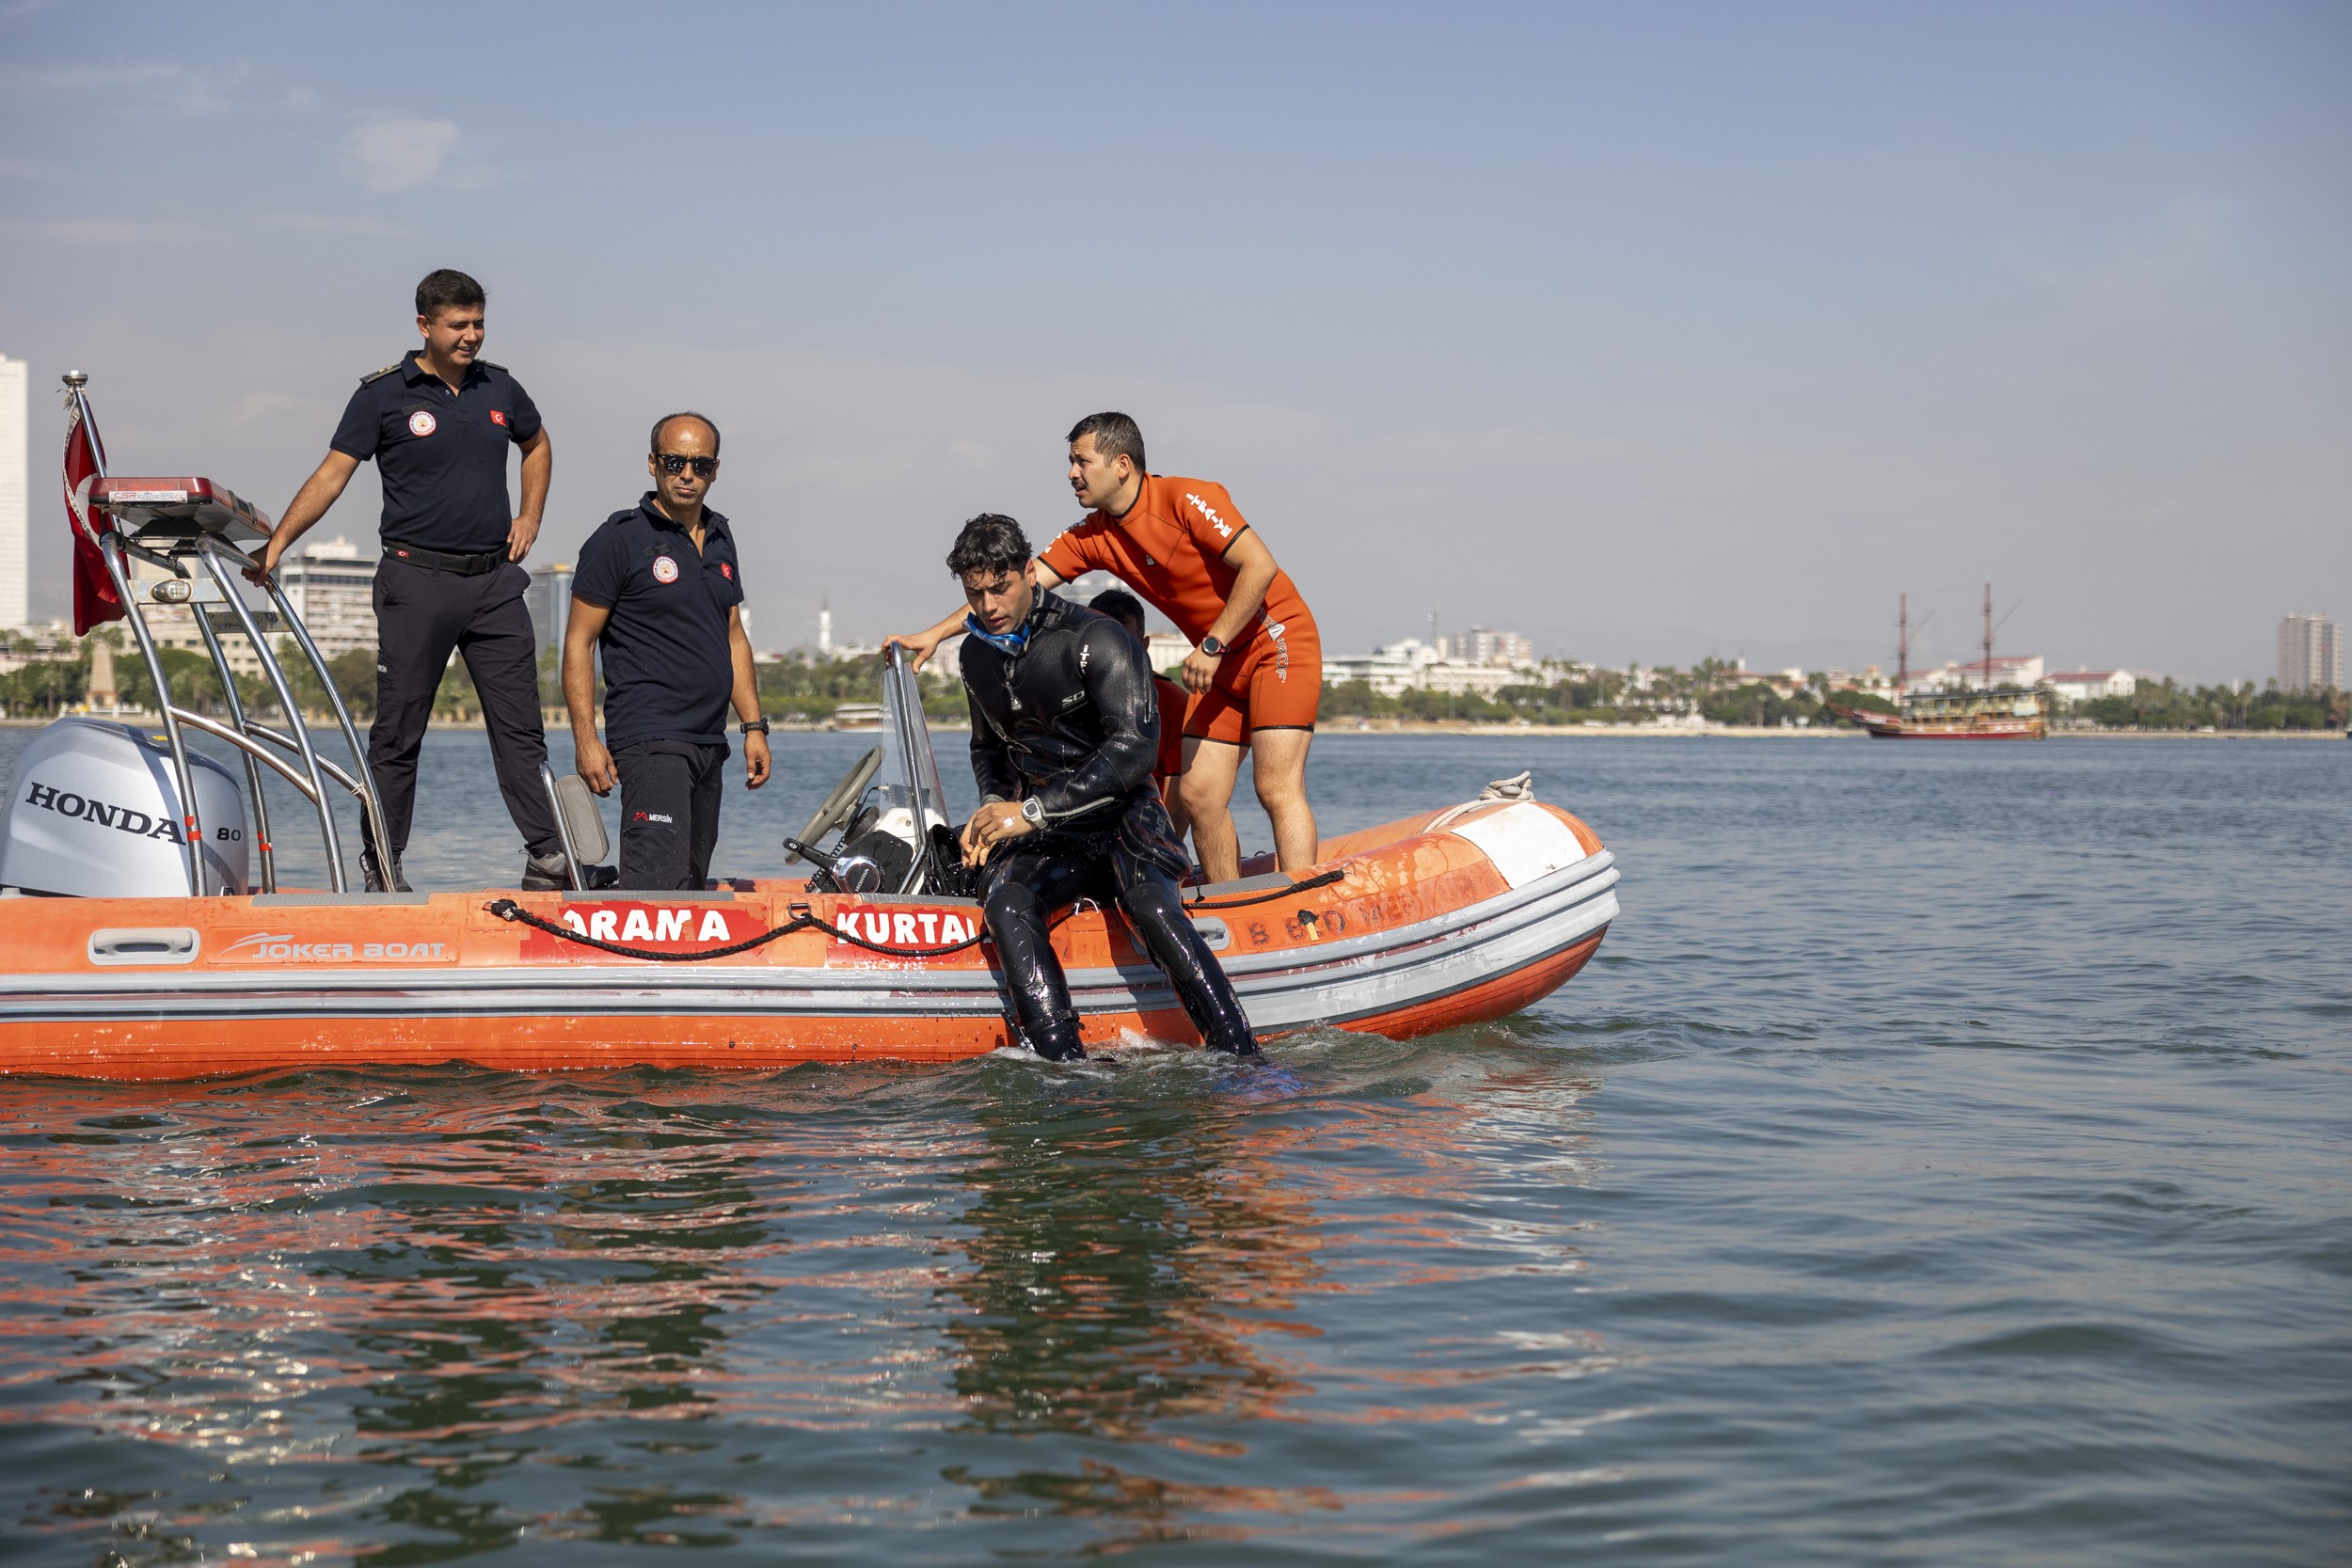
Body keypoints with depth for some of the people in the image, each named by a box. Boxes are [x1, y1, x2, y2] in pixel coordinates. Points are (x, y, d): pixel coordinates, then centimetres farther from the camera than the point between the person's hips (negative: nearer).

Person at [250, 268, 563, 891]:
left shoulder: (499, 388, 10)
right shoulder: (384, 393, -3)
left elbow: (538, 445, 29)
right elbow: (333, 472, -5)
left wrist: (529, 517, 16)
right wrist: (275, 543, -15)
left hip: (495, 581, 4)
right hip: (416, 582, -4)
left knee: (521, 725, 1)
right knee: (398, 730, 1)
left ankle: (547, 855, 2)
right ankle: (381, 864, 9)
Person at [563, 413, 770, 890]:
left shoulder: (719, 538, 16)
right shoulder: (620, 539, -5)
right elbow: (578, 642, -6)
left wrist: (754, 726, 15)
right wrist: (585, 741, -14)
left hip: (709, 743, 8)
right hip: (650, 740, -8)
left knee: (693, 881, 8)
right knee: (660, 881, -21)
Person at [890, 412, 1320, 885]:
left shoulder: (1187, 499, -17)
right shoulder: (1094, 537, 3)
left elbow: (1261, 566, -21)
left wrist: (1213, 644, -22)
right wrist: (936, 634, -4)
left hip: (1279, 637, -8)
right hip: (1221, 662, 8)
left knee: (1276, 786, -16)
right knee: (1197, 793, 1)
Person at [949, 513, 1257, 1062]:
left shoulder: (1094, 640, -12)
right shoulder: (978, 656, 11)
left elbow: (1134, 746, -22)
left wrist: (1033, 811, -24)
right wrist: (992, 806, 5)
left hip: (1122, 818, -5)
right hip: (1048, 841, 5)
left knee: (1149, 905, -36)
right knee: (1003, 899, -30)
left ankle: (1245, 1065, -39)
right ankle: (1064, 1068, -42)